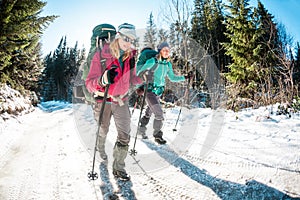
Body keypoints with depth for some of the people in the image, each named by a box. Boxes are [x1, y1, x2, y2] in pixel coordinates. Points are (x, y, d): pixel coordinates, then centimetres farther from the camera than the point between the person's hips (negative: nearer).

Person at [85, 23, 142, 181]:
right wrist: (102, 80, -43)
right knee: (103, 131, 19)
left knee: (125, 135, -4)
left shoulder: (131, 56, -3)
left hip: (121, 101, 3)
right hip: (103, 101, -2)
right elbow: (89, 84, -23)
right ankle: (100, 149, 52)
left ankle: (118, 168, 11)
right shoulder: (101, 56, -17)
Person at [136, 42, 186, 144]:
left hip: (159, 92, 6)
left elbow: (172, 77, 14)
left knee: (149, 112, 20)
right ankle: (157, 135, 4)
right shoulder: (152, 61, -15)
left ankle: (141, 129, 40)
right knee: (159, 113, -13)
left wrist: (184, 78, 3)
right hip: (150, 91, -6)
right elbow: (139, 71, -9)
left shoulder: (168, 64, 4)